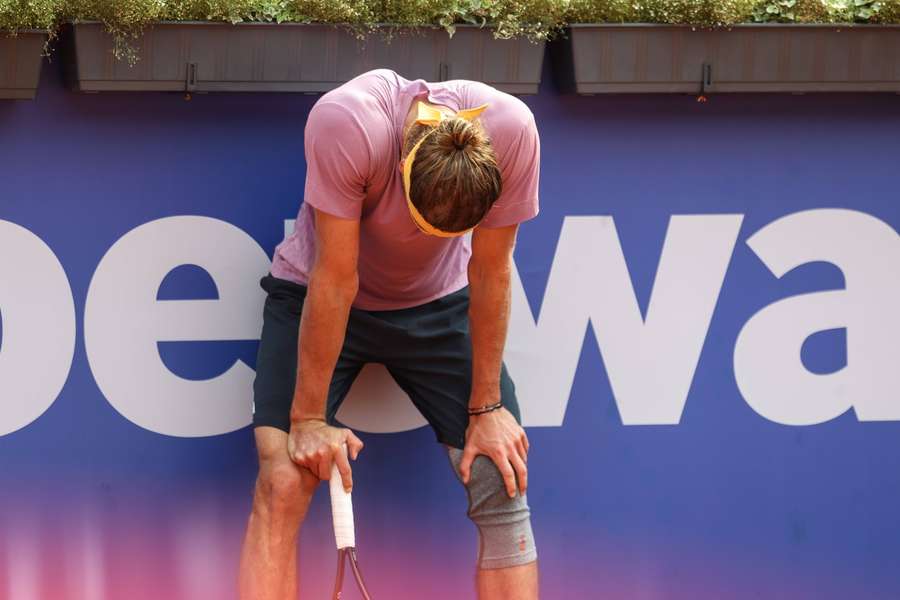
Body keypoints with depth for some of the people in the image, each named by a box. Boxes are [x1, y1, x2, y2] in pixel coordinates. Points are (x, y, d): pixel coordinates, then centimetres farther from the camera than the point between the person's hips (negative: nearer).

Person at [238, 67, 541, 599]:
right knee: (282, 483, -19)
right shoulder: (344, 122, -36)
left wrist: (487, 408, -11)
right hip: (316, 298, -2)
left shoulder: (512, 131, -29)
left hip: (438, 302, 2)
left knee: (503, 483, -10)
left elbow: (490, 274, -16)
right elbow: (335, 277, -30)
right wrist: (309, 418, -23)